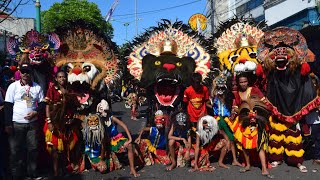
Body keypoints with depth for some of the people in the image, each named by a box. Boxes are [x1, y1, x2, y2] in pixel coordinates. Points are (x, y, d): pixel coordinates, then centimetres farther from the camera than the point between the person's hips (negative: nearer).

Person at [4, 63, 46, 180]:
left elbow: (42, 103, 9)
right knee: (15, 150, 5)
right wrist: (8, 124, -7)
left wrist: (35, 112, -11)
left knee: (33, 148, 7)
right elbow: (8, 106, -2)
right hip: (16, 123, -1)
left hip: (33, 123, 2)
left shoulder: (37, 87, 5)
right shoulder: (13, 86, -1)